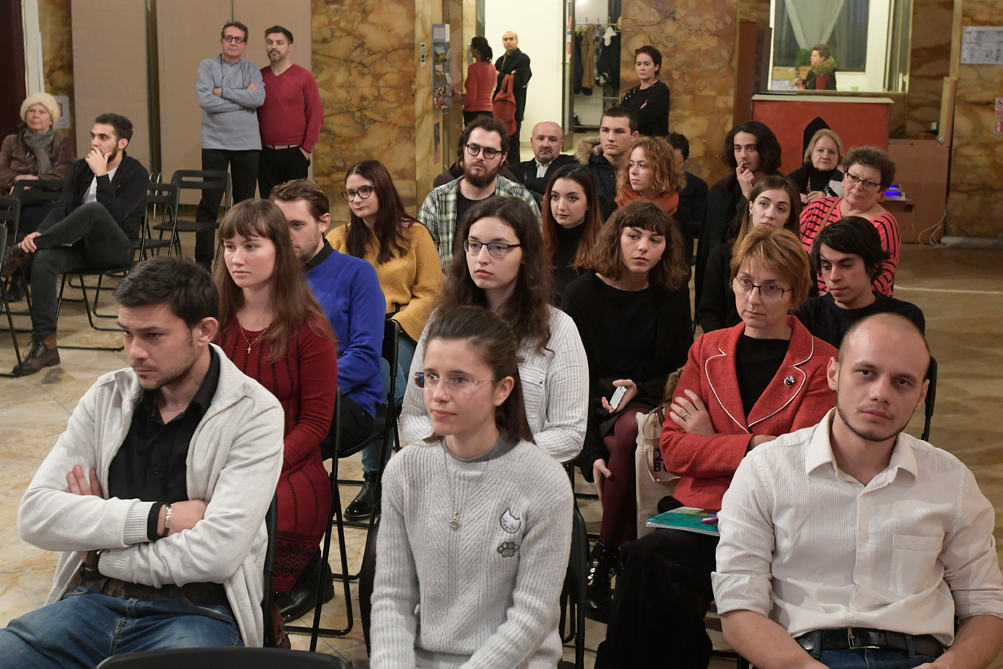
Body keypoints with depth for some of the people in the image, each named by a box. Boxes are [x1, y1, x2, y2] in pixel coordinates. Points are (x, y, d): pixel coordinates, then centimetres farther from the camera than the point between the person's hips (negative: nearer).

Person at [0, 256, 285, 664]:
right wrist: (159, 517, -11)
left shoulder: (255, 414, -6)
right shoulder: (107, 397, 8)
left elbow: (216, 552, -16)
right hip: (92, 599, 4)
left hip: (196, 611, -4)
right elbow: (35, 515, -2)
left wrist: (99, 551, -4)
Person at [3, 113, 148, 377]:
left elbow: (115, 214, -19)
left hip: (115, 249, -5)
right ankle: (45, 345, -29)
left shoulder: (136, 174, -6)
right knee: (43, 260, -29)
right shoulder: (81, 168, 10)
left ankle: (20, 252, -23)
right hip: (80, 246, 5)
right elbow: (62, 206, 2)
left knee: (93, 210, -36)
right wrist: (39, 233, -17)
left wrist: (101, 175, -22)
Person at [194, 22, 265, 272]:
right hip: (215, 143, -2)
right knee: (209, 204, -5)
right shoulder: (208, 66, 2)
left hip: (247, 143, 2)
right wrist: (242, 98, -9)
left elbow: (258, 98, -11)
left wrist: (223, 92, -11)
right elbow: (205, 100, -13)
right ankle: (203, 260, 0)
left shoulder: (252, 69, 8)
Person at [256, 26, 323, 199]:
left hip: (294, 153, -3)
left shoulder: (304, 77, 0)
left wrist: (307, 149, -7)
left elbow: (316, 115, -2)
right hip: (265, 154, 3)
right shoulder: (258, 77, 8)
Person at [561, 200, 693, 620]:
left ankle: (605, 556, -21)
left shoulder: (672, 298, 7)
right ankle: (625, 557, -23)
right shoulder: (583, 293, -1)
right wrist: (592, 452, -17)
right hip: (593, 414, -2)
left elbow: (679, 372, 11)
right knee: (626, 438, -35)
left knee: (631, 429, -34)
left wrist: (640, 390, -11)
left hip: (646, 407, 2)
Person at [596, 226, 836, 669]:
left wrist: (710, 444, -2)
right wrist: (754, 446, -8)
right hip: (697, 508, 4)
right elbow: (673, 450, 5)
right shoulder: (707, 350, 16)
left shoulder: (821, 364, 3)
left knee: (648, 558, -29)